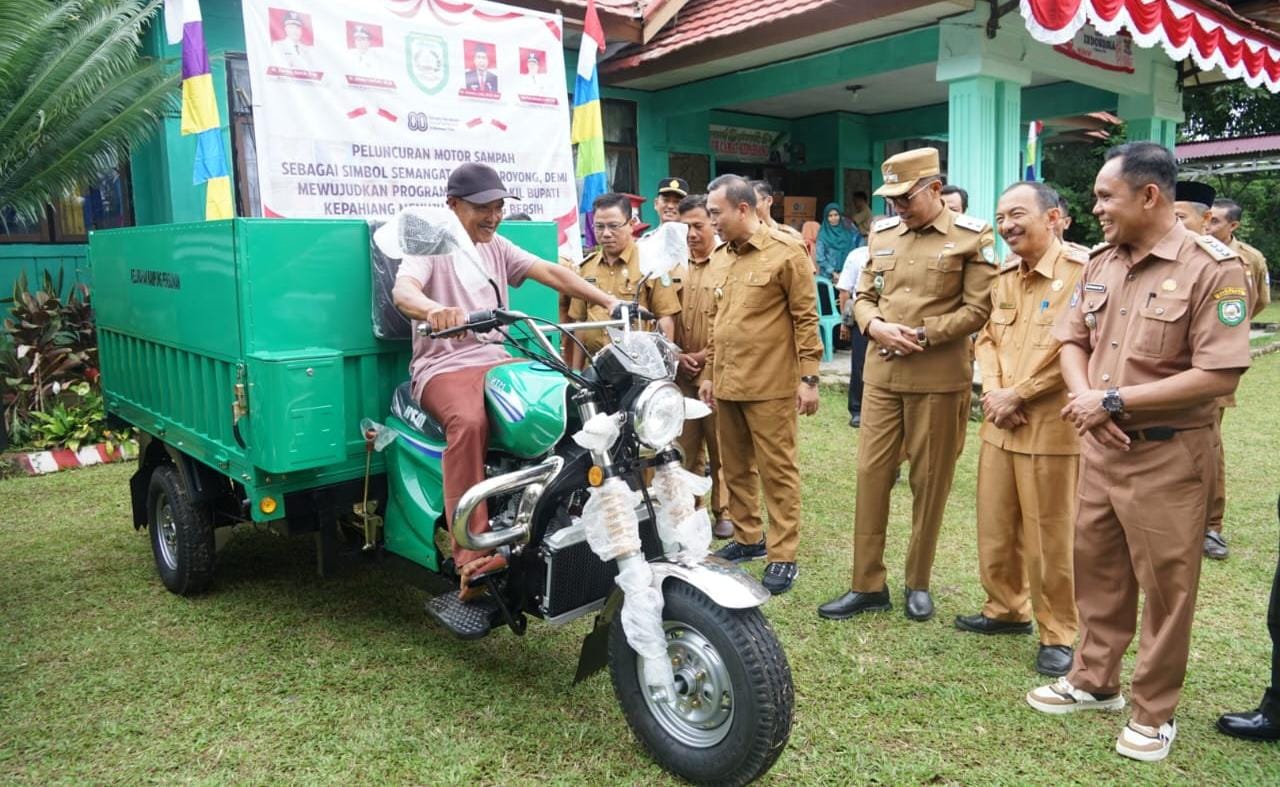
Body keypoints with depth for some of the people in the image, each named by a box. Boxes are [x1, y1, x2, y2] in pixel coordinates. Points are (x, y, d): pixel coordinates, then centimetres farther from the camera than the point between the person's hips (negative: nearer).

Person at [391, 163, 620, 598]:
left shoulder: (496, 247, 17)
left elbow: (551, 273, 6)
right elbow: (402, 290, -21)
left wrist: (608, 301, -9)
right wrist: (434, 309, -46)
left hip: (498, 361, 5)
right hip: (444, 367, -5)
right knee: (470, 422, -37)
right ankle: (473, 557, -39)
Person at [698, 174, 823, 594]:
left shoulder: (786, 251, -7)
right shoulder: (718, 258, 13)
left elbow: (806, 317, -8)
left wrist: (809, 376, -11)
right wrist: (708, 372, 17)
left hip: (771, 383, -7)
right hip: (726, 383, 7)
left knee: (777, 471, 0)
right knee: (734, 468, 14)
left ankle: (783, 556, 8)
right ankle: (747, 538, 29)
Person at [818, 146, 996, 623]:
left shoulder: (972, 237, -2)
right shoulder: (883, 234, 12)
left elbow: (978, 308, -7)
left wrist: (922, 336, -15)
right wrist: (876, 326, -8)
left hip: (938, 379, -4)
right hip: (881, 375, 4)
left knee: (929, 482, 7)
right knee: (871, 474, 4)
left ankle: (918, 583, 23)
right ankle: (867, 585, 14)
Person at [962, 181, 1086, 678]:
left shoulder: (1082, 271, -12)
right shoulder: (1004, 276, 14)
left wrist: (1017, 395, -13)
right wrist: (993, 392, -4)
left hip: (1051, 427, -7)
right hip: (998, 425, 7)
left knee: (1049, 537, 2)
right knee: (995, 527, 15)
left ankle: (1059, 634, 18)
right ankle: (1007, 609, 34)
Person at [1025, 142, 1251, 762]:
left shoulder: (1212, 268, -14)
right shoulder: (1101, 263, 7)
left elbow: (1219, 375, -20)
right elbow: (1072, 338, 12)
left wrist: (1115, 400, -19)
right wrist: (1084, 395, -8)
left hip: (1167, 455, -6)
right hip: (1100, 445, 7)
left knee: (1165, 585, 7)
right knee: (1095, 567, 17)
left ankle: (1154, 713, 24)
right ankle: (1095, 680, 36)